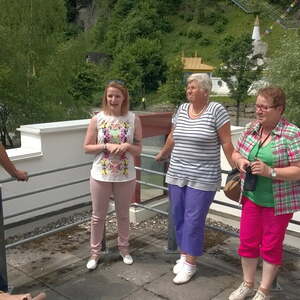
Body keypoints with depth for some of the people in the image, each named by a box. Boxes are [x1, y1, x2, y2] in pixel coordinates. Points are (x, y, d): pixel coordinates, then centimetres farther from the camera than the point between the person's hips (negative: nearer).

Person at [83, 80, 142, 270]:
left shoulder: (134, 119, -4)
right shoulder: (97, 119, -5)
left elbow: (139, 149, 1)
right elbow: (87, 147, -1)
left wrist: (127, 146, -20)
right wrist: (106, 146, -17)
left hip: (126, 176, 1)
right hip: (101, 175, 0)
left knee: (123, 215, 16)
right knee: (98, 216, 11)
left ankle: (124, 248, 36)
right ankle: (95, 252, 28)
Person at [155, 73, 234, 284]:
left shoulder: (216, 110, -8)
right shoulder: (182, 109, 8)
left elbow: (226, 142, -8)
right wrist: (162, 155, 30)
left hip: (202, 178, -5)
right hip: (177, 174, 6)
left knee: (194, 219, 0)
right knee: (178, 216, 11)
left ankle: (190, 263, 15)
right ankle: (184, 255, 29)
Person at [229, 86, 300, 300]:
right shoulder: (251, 128, 2)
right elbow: (236, 153, 12)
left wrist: (270, 171, -28)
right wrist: (240, 161, -10)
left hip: (278, 202, -5)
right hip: (251, 197, 5)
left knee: (271, 246, 10)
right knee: (247, 241, 13)